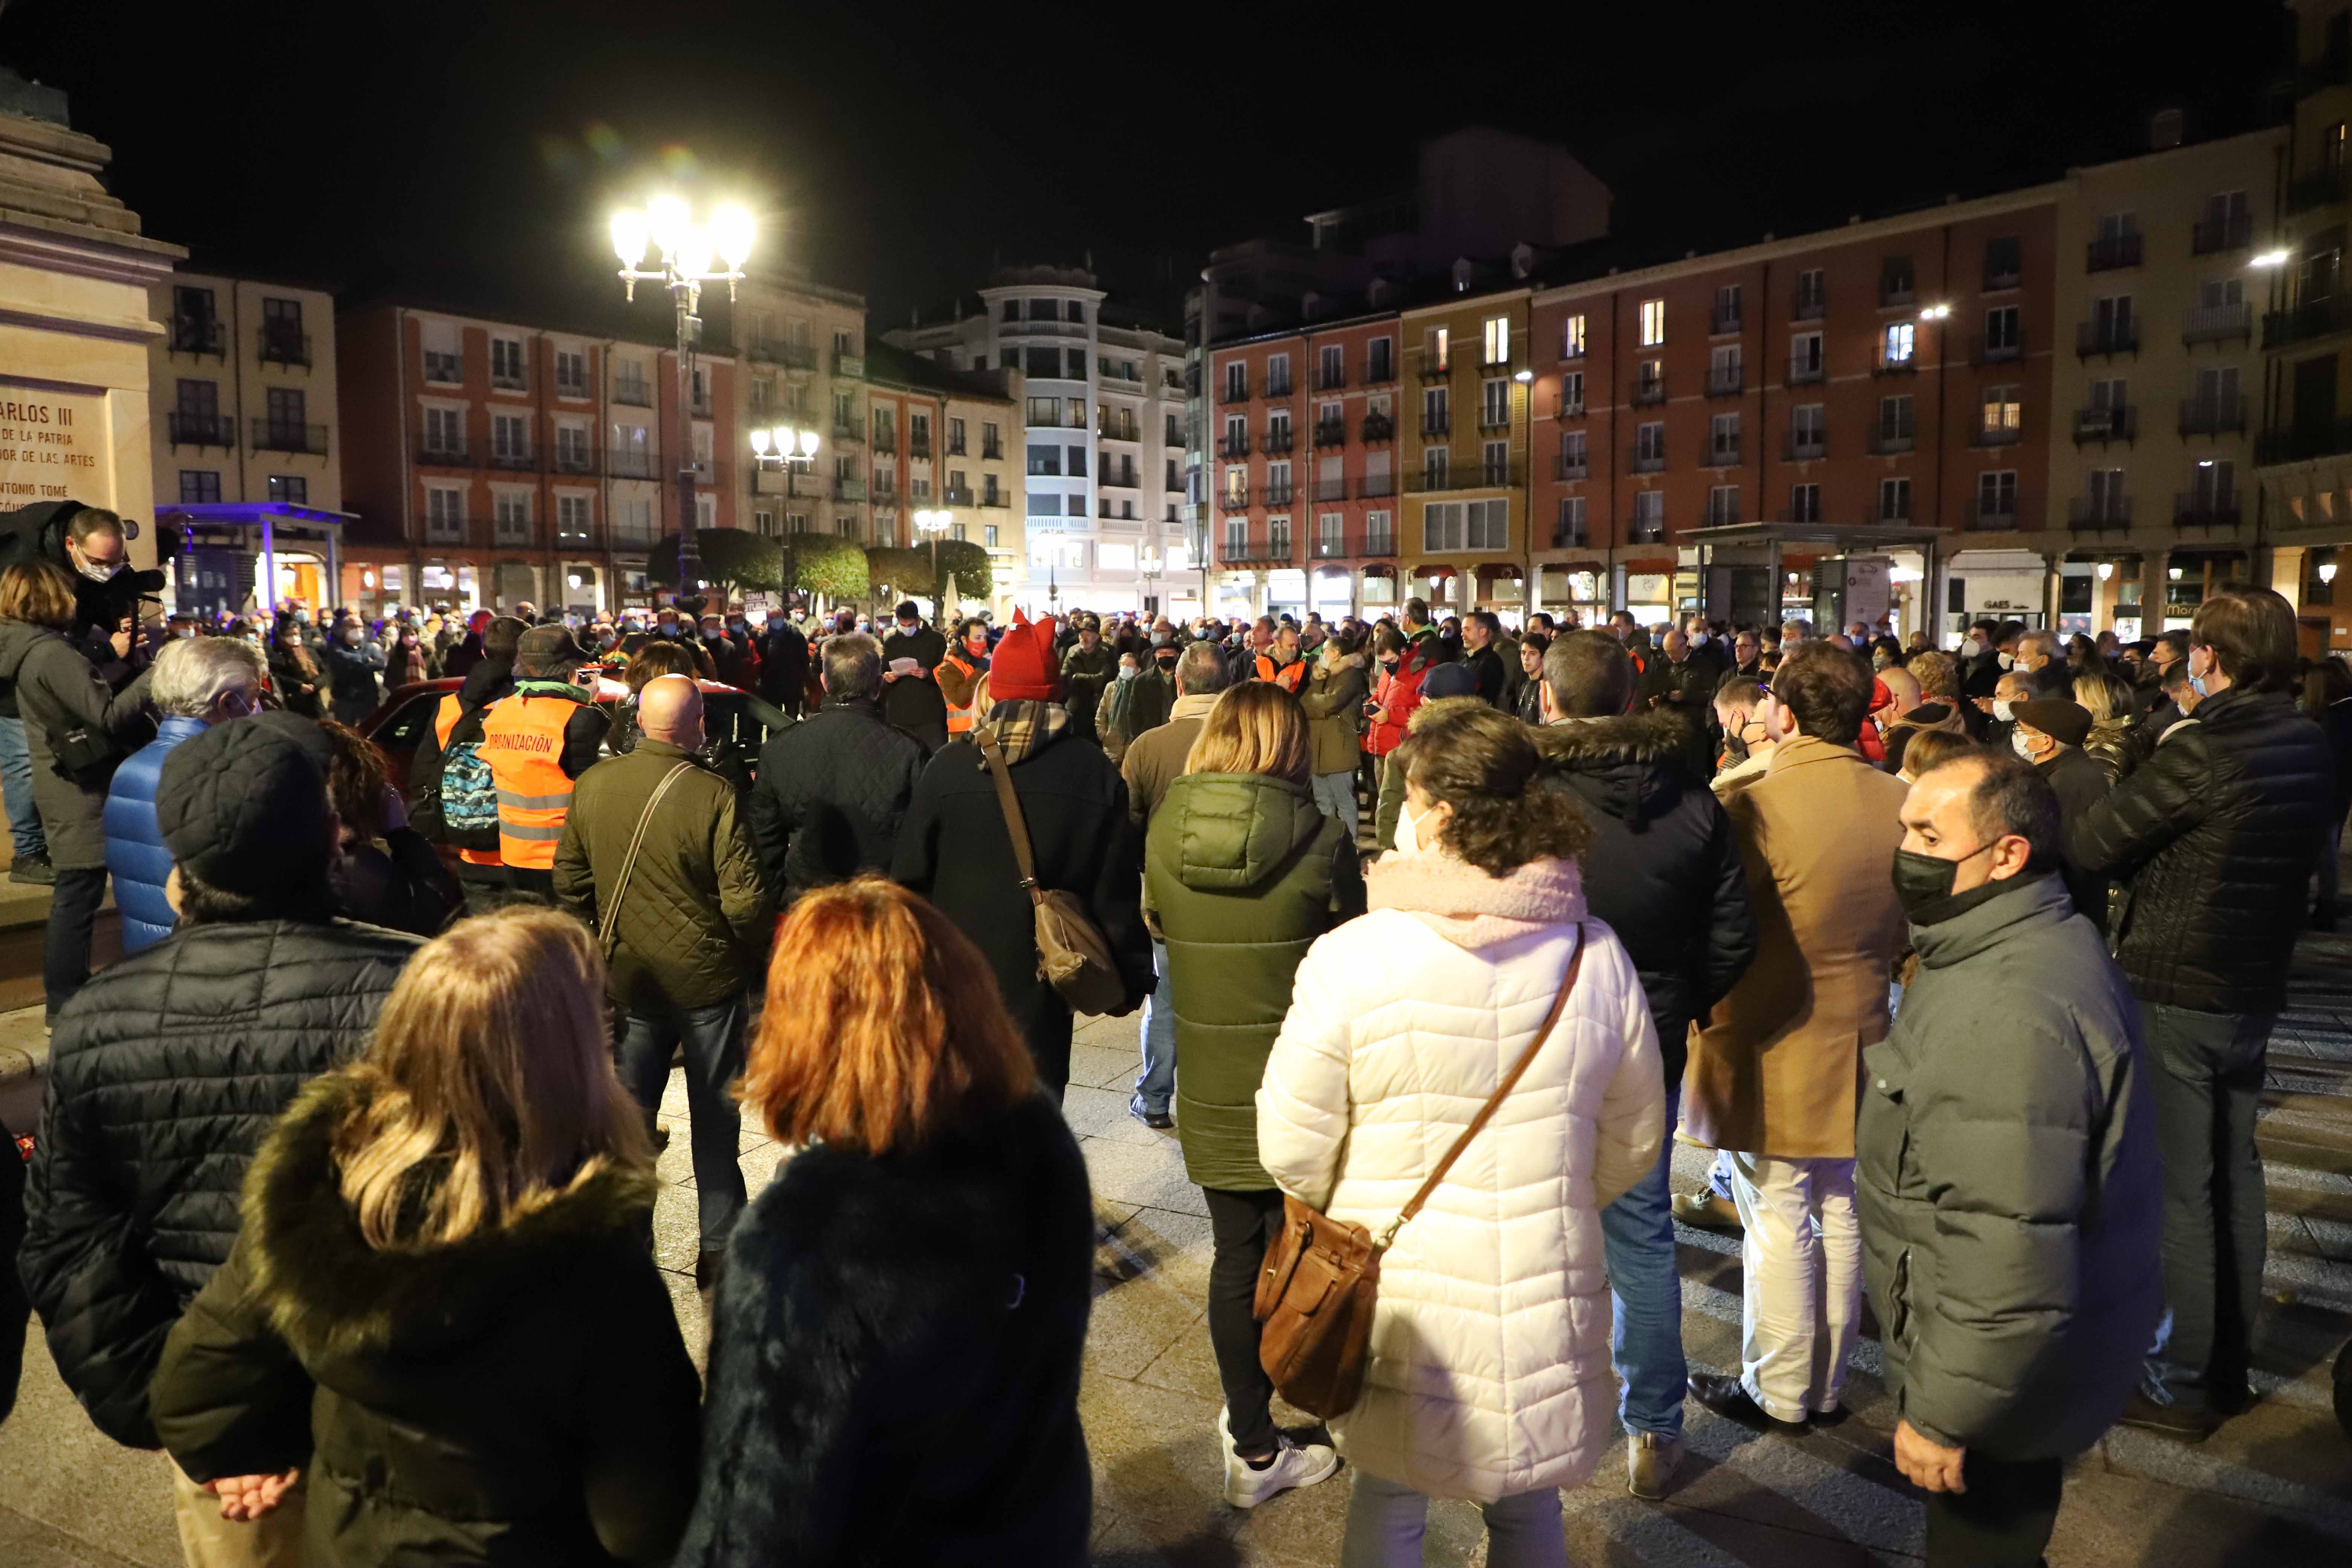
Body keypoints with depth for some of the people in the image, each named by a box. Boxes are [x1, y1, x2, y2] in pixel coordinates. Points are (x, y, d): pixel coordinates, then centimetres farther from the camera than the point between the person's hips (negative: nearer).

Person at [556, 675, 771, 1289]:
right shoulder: (713, 796, -21)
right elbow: (745, 900, -19)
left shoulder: (592, 786, -6)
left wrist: (595, 952, 18)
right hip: (708, 979, -3)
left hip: (629, 978, 3)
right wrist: (755, 950, 1)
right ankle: (719, 1247, 20)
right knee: (715, 1116, 11)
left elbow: (571, 883, 5)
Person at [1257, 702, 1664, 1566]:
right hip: (1544, 1306, 3)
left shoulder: (1351, 958, -19)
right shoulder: (1597, 958, -9)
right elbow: (1632, 1145, 3)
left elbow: (1292, 1151, -11)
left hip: (1398, 1303, -2)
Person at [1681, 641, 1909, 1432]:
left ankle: (1778, 1391, 20)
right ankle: (1827, 1385, 32)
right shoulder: (1901, 804, -4)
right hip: (1861, 1044, 6)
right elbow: (1911, 928, 8)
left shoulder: (1757, 807, -22)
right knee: (1842, 1216, 17)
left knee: (1779, 1223, 6)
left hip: (1773, 1051, -6)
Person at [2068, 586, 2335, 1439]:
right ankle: (2230, 1364, 30)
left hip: (2174, 988, -8)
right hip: (2254, 985, 8)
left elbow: (2088, 846, -17)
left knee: (2181, 1185, 2)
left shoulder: (2199, 751, -21)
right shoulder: (2309, 747, 4)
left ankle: (2183, 1382, 12)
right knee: (2236, 1175, 17)